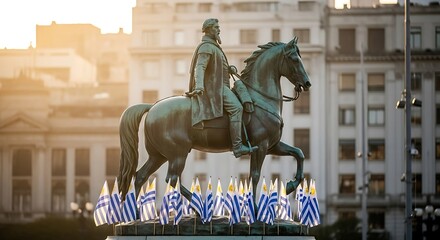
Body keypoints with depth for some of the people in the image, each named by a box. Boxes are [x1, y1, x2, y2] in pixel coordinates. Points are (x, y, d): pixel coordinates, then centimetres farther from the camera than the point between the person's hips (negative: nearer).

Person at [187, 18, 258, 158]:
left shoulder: (213, 46, 22)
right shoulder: (206, 47, -11)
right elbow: (200, 67, -25)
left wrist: (228, 69, 19)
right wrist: (199, 86, -39)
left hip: (219, 86, 11)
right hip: (213, 87, -11)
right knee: (236, 107, -26)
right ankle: (237, 147, -34)